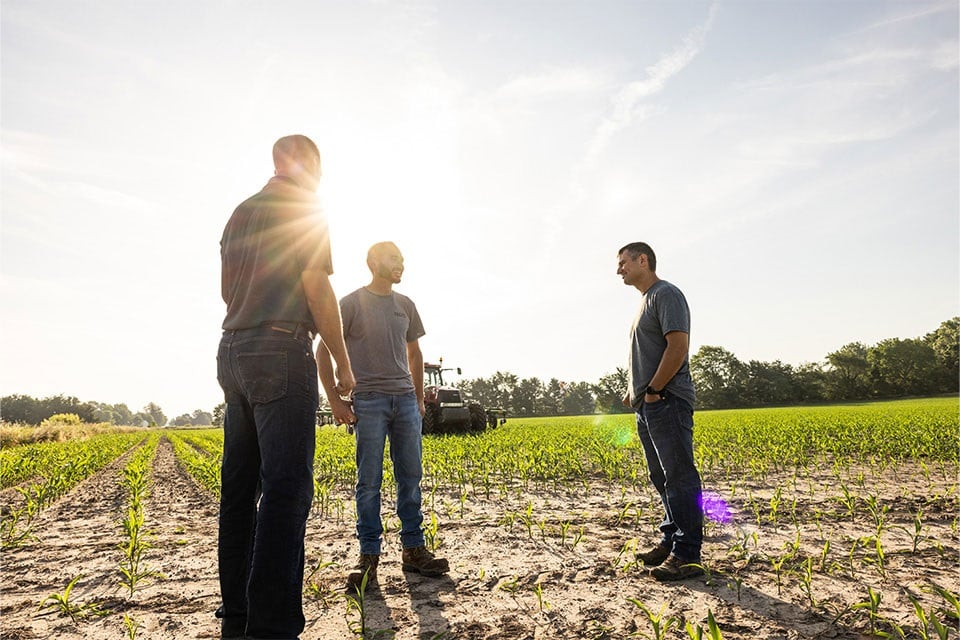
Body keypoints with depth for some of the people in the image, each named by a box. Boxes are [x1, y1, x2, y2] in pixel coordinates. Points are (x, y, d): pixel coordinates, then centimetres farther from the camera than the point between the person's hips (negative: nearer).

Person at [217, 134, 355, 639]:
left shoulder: (240, 212, 22)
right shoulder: (304, 206, -1)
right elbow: (316, 287, -10)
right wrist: (343, 361, -5)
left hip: (232, 350, 8)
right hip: (282, 351, -8)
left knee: (241, 486, 8)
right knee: (286, 487, -10)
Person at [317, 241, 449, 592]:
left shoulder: (406, 305, 15)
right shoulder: (352, 303, -1)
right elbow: (323, 350, -1)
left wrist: (420, 398, 17)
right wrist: (334, 400, -7)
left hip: (405, 399, 5)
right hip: (369, 401, -4)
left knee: (411, 476, 6)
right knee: (369, 481, -2)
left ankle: (413, 549, 16)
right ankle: (369, 556, 9)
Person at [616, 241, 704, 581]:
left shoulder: (666, 294, -8)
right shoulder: (645, 301, 22)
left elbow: (678, 345, -19)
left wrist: (653, 389, -18)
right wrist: (634, 390, 12)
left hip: (667, 402, -10)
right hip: (647, 405, 10)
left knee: (679, 477, -6)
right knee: (662, 478, 14)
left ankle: (687, 556, -1)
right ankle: (670, 542, 24)